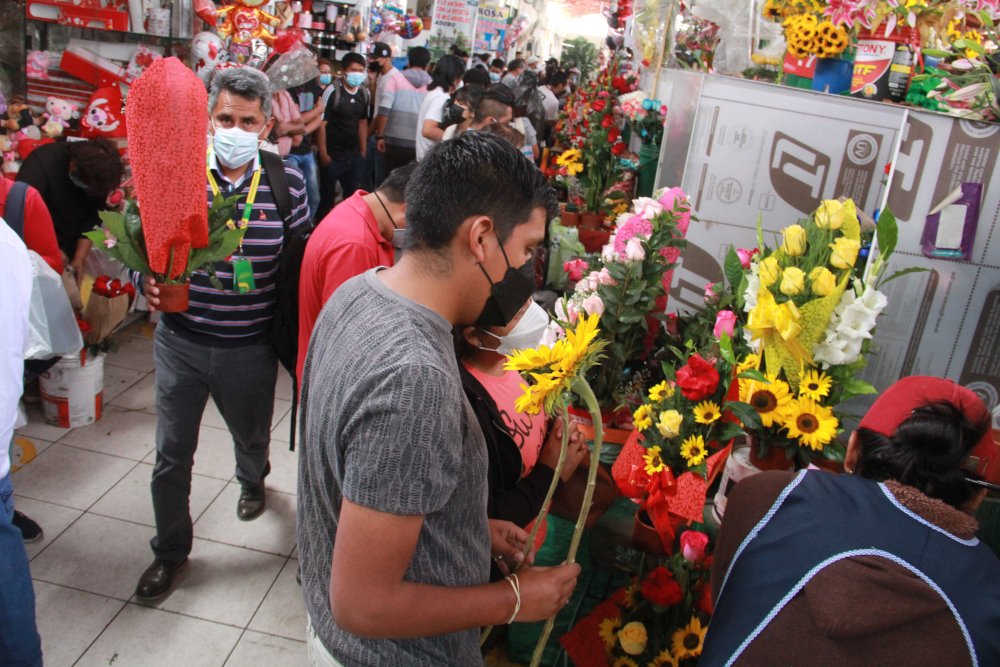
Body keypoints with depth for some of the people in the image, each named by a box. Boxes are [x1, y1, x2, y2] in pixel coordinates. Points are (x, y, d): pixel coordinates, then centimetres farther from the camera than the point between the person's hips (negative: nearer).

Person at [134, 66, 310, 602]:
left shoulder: (286, 182, -8)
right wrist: (148, 281, -20)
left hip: (250, 346, 0)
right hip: (181, 340, 0)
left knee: (252, 435, 24)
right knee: (172, 453, 10)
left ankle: (252, 481, 62)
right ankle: (170, 550, 35)